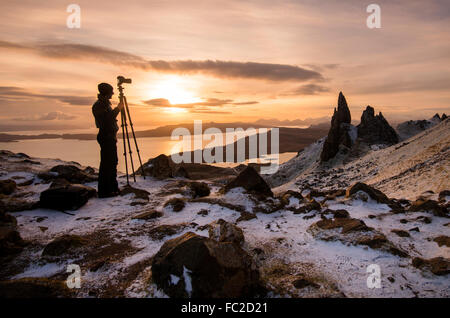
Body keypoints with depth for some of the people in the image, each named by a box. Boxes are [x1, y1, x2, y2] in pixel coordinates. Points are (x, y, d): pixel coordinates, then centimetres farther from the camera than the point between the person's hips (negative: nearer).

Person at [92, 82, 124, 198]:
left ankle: (112, 188, 22)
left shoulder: (105, 103, 18)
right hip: (106, 137, -10)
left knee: (112, 162, 13)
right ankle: (104, 191, -4)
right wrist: (118, 109, -16)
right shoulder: (98, 105, -11)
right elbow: (106, 119, -23)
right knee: (106, 164, -9)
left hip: (111, 137, 10)